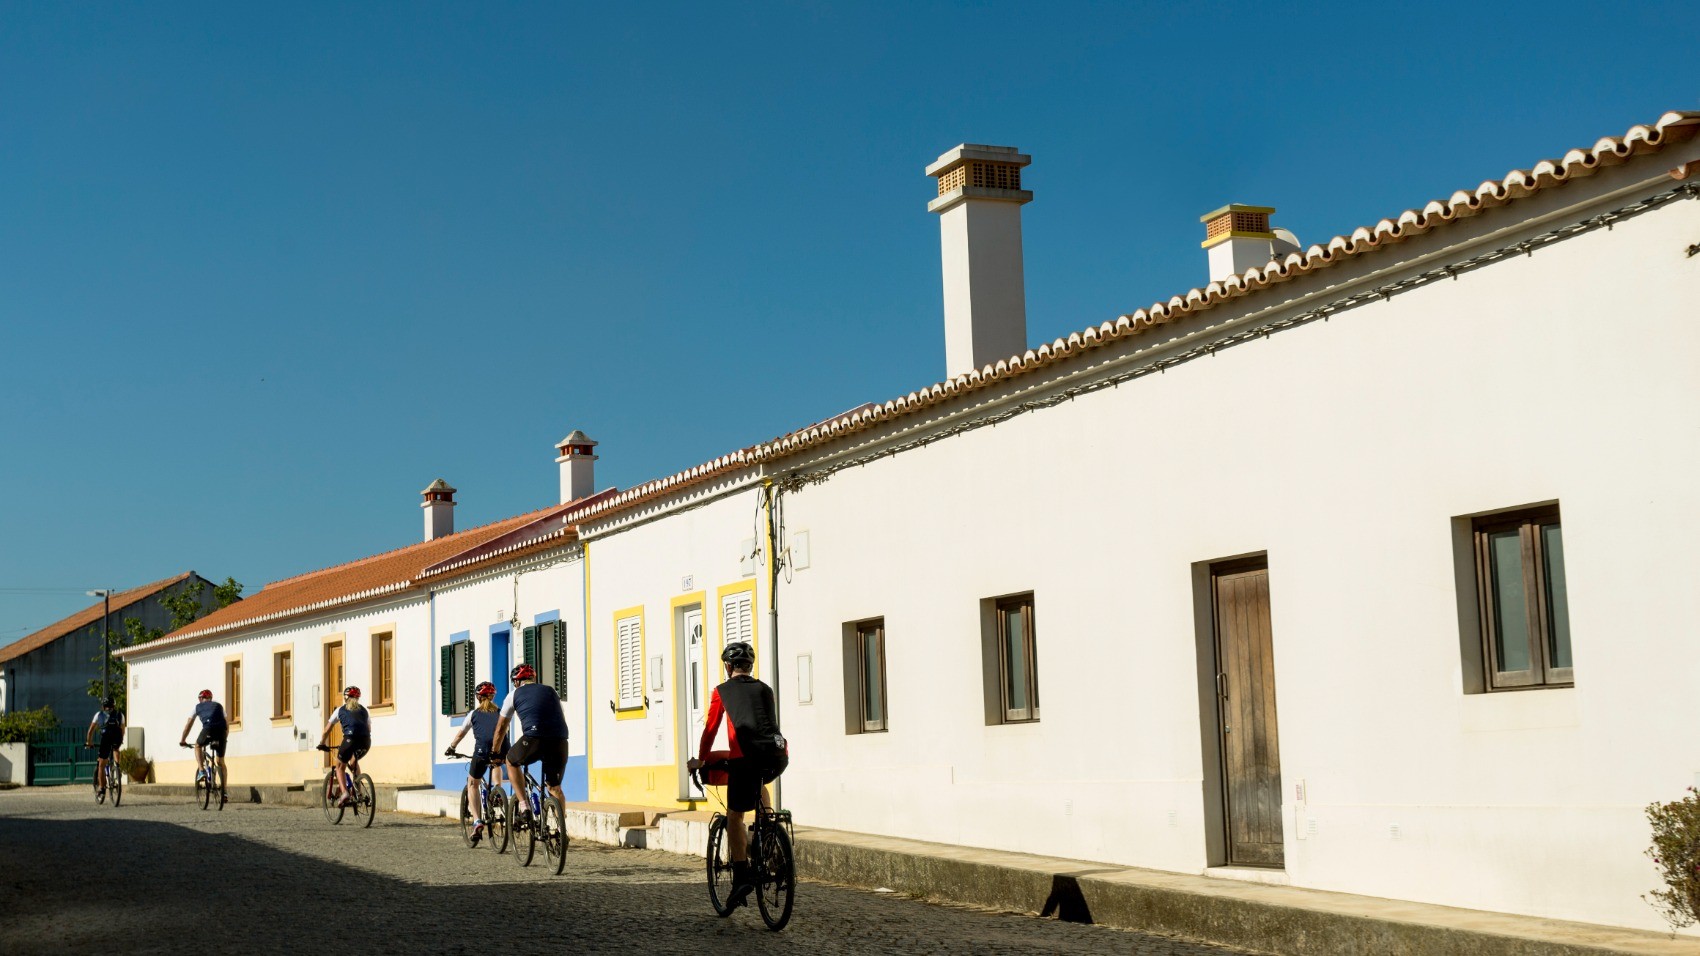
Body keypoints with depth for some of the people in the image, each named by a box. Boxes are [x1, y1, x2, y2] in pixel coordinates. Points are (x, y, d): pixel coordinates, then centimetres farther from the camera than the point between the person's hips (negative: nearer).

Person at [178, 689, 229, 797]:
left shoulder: (198, 706, 27)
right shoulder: (219, 705, 33)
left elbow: (188, 724, 27)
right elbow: (227, 724, 35)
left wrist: (182, 740, 34)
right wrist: (224, 739, 46)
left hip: (208, 728, -2)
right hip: (222, 730, 2)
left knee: (198, 746, 30)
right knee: (221, 761, 15)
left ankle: (201, 770, 8)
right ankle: (223, 791, 11)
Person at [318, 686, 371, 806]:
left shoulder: (340, 710, 21)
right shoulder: (364, 710, 26)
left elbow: (327, 730, 27)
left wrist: (322, 744, 40)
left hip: (350, 739, -3)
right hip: (366, 742, 3)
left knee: (340, 766, 16)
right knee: (354, 762, 31)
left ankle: (344, 792, -7)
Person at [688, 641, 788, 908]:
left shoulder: (722, 691, 13)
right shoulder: (765, 689, 24)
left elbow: (710, 729, 15)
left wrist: (700, 760, 29)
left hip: (746, 758, -4)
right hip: (778, 755, 4)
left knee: (734, 818, 8)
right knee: (760, 784, 37)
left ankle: (741, 877, -3)